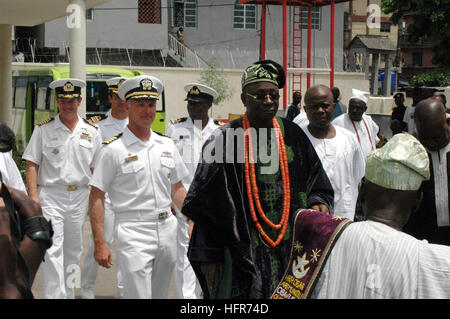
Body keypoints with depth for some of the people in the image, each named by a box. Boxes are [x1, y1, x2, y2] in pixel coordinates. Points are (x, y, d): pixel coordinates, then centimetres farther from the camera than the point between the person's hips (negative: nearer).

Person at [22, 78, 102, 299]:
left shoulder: (91, 131, 9)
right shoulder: (43, 129, 2)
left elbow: (96, 168, 12)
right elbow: (32, 164, -1)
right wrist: (33, 195, -11)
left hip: (80, 196, 3)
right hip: (50, 196, -3)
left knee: (73, 251, 11)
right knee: (53, 250, -11)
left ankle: (68, 294, 24)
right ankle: (54, 296, -12)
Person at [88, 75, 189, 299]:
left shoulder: (167, 145, 11)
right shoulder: (113, 149, -6)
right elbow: (96, 198, -7)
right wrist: (100, 243, -13)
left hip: (167, 229, 6)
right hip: (133, 233, -6)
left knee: (160, 295, 13)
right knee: (137, 295, -10)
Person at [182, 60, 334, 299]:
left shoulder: (293, 134, 6)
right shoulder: (224, 139, -5)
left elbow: (317, 183, 15)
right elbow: (207, 205, -5)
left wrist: (318, 203, -7)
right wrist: (209, 257, -8)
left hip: (290, 249, 4)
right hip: (241, 250, -3)